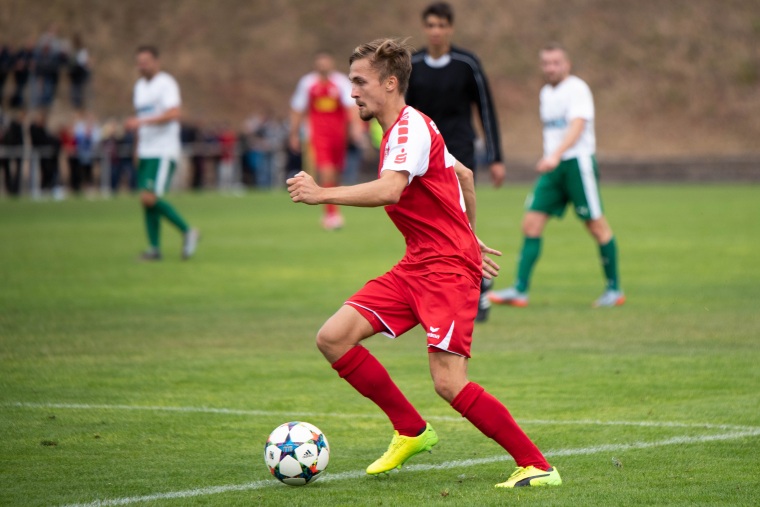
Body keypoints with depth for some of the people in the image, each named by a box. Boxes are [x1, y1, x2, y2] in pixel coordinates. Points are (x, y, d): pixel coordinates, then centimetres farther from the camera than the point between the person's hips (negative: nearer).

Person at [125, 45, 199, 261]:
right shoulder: (140, 86, 18)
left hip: (163, 152, -8)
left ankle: (187, 231, -4)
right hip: (146, 152, 8)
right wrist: (138, 148, 22)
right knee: (146, 201, 3)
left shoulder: (166, 84, -9)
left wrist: (142, 122, -27)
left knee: (149, 198, -17)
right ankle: (155, 248, 6)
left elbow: (174, 113, -23)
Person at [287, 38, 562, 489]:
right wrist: (468, 237, 34)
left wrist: (322, 194, -34)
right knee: (334, 338, -1)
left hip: (448, 268, -10)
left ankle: (538, 467, -8)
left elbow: (389, 190, -33)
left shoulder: (411, 127, -14)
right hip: (415, 266, 10)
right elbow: (464, 174, 29)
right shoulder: (404, 129, 17)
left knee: (449, 383, -18)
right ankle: (412, 431, 11)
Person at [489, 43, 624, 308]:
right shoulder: (546, 92, 16)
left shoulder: (577, 89, -9)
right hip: (553, 167, 8)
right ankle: (520, 290, -6)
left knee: (596, 225, -2)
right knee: (531, 223, -3)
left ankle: (614, 290, 9)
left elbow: (577, 126, -22)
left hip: (577, 161, -8)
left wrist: (555, 155, -35)